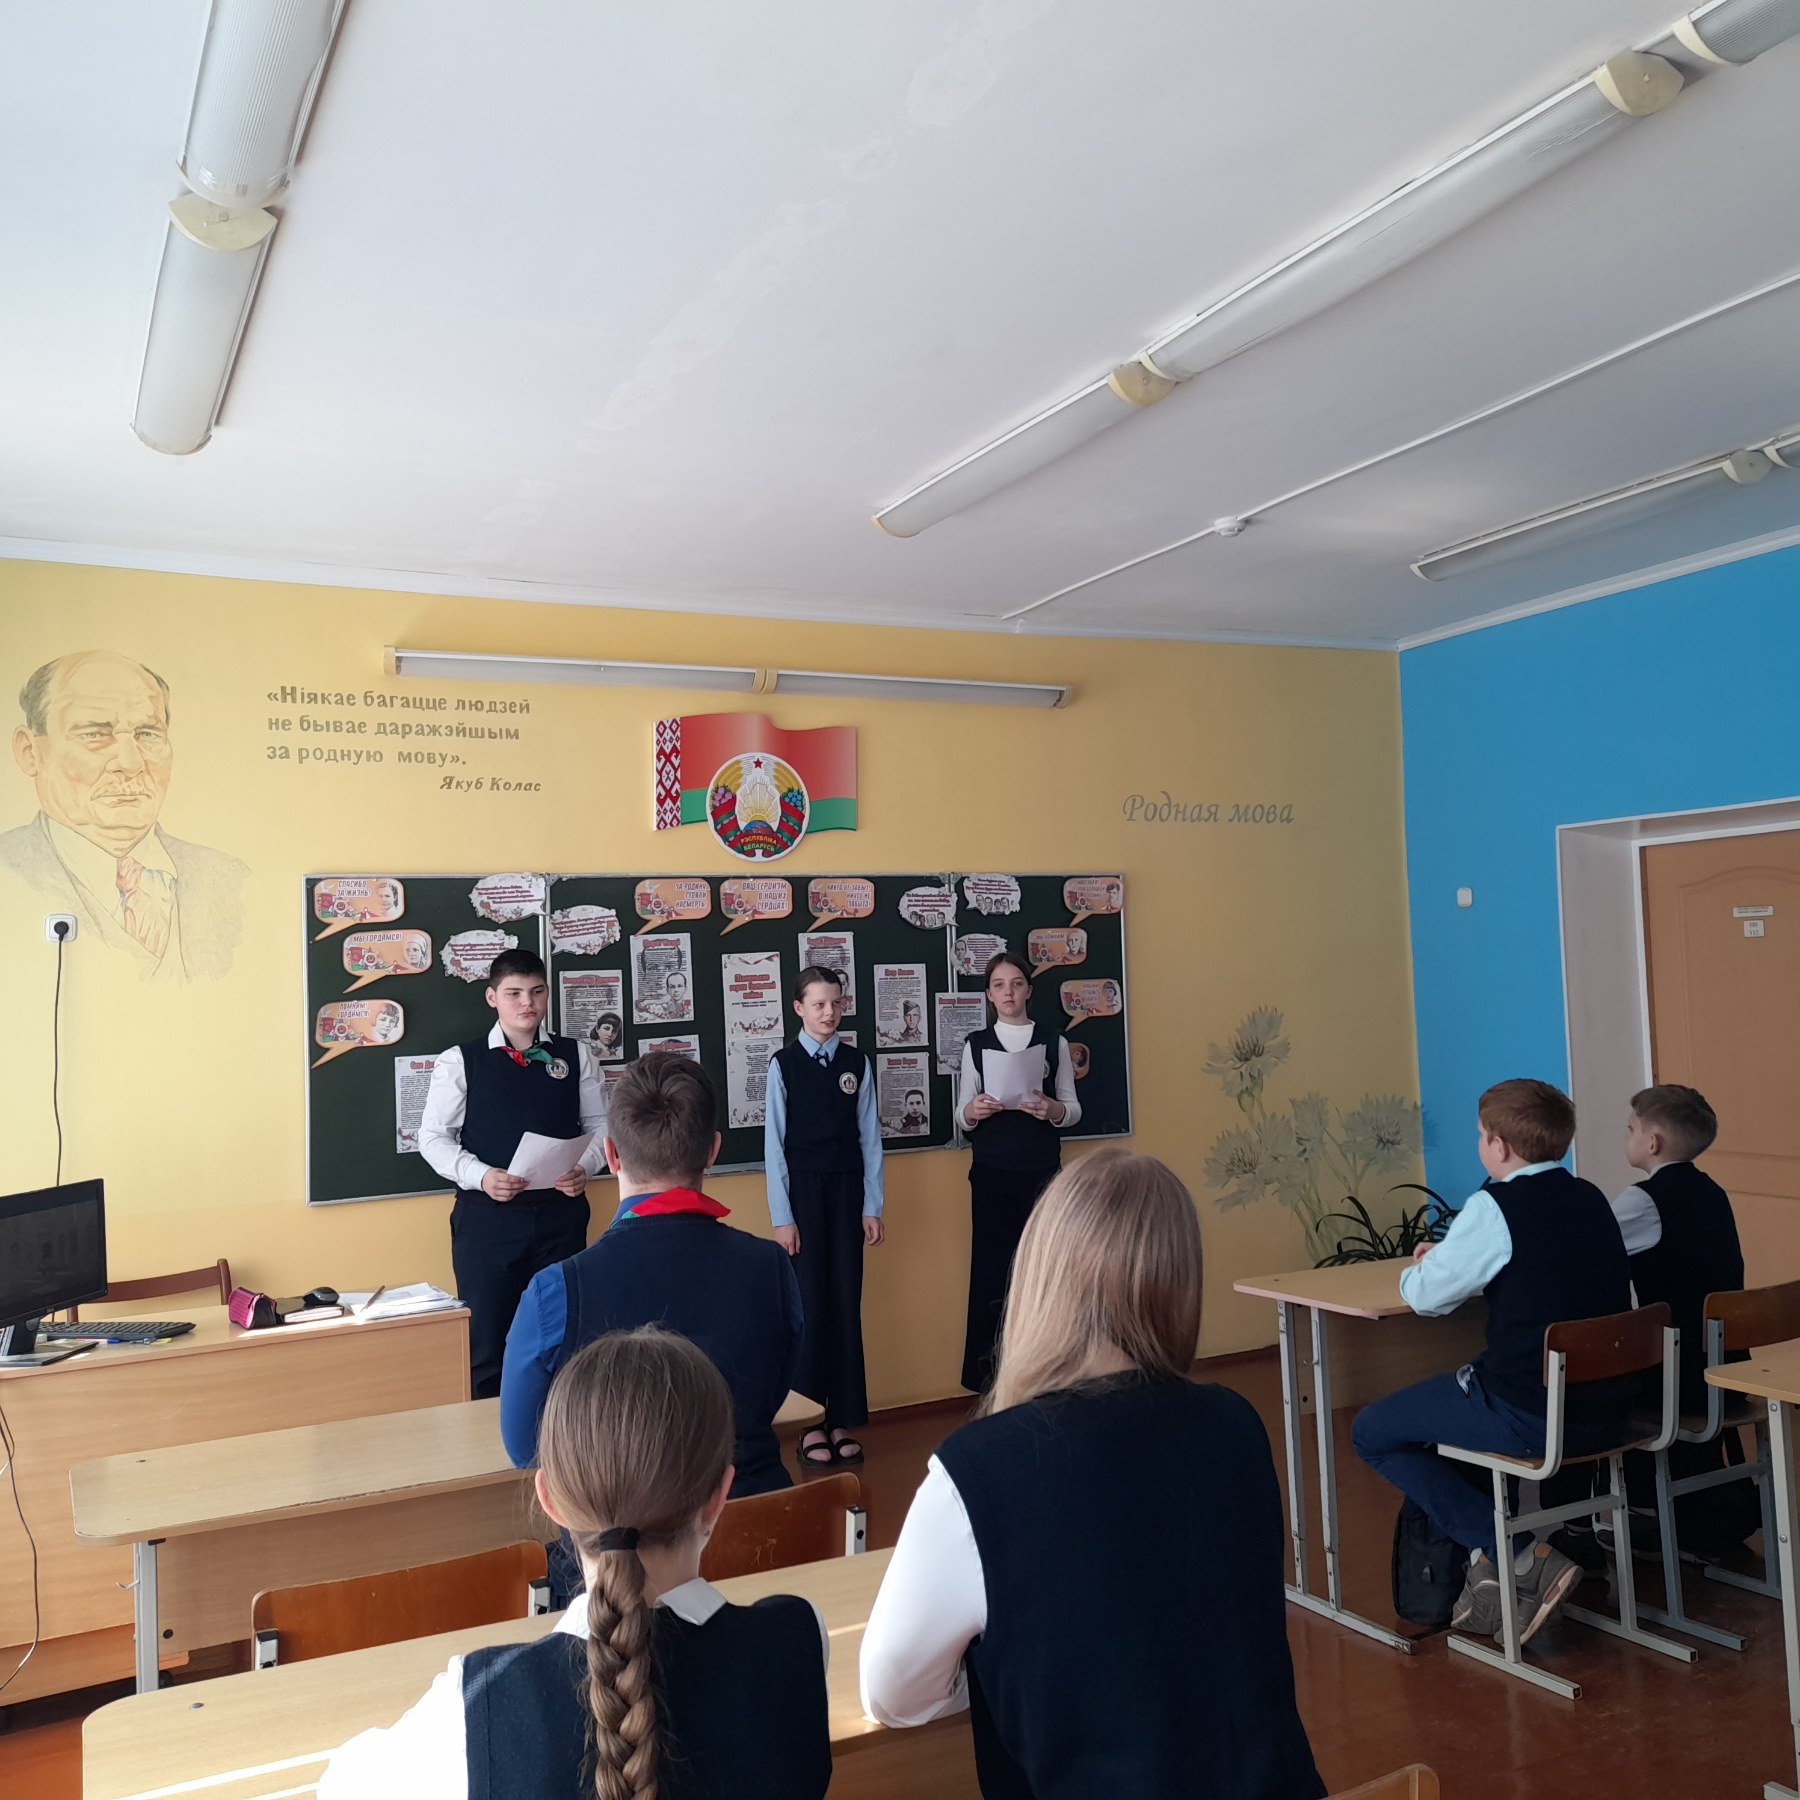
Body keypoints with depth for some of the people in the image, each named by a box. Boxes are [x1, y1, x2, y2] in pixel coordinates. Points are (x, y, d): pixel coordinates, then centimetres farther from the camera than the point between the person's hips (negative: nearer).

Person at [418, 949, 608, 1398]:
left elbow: (602, 1125, 10)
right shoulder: (459, 1061, 0)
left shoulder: (577, 1056, 6)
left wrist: (584, 1168, -10)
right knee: (486, 1344, 5)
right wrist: (481, 1176, -16)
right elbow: (433, 1137, 0)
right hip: (485, 1214, -2)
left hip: (561, 1213, 2)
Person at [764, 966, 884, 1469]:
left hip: (847, 1191, 2)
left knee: (847, 1304, 6)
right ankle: (810, 1424, 14)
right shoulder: (783, 1064, -5)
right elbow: (774, 1143, -5)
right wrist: (781, 1217, -7)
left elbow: (869, 1136, 4)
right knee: (808, 1305, 3)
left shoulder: (857, 1063, 2)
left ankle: (845, 1421, 17)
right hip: (802, 1190, -2)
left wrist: (873, 1206, 1)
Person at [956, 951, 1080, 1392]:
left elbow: (1074, 1111, 5)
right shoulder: (975, 1044, 5)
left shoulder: (1054, 1042, 6)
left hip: (1043, 1171, 0)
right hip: (991, 1173, 0)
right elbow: (962, 1115, 4)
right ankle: (990, 1375, 10)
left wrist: (1053, 1110, -16)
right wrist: (973, 1111, -19)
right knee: (991, 1268, -1)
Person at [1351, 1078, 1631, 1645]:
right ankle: (1489, 1574, 25)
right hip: (1605, 1410, 8)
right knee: (1459, 1396, 32)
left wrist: (1417, 1268, 15)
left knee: (1373, 1433, 8)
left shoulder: (1496, 1206, -15)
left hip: (1529, 1418, -8)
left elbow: (1427, 1297, -8)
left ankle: (1520, 1555, 0)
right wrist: (1448, 1258, 21)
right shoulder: (1590, 1200, 8)